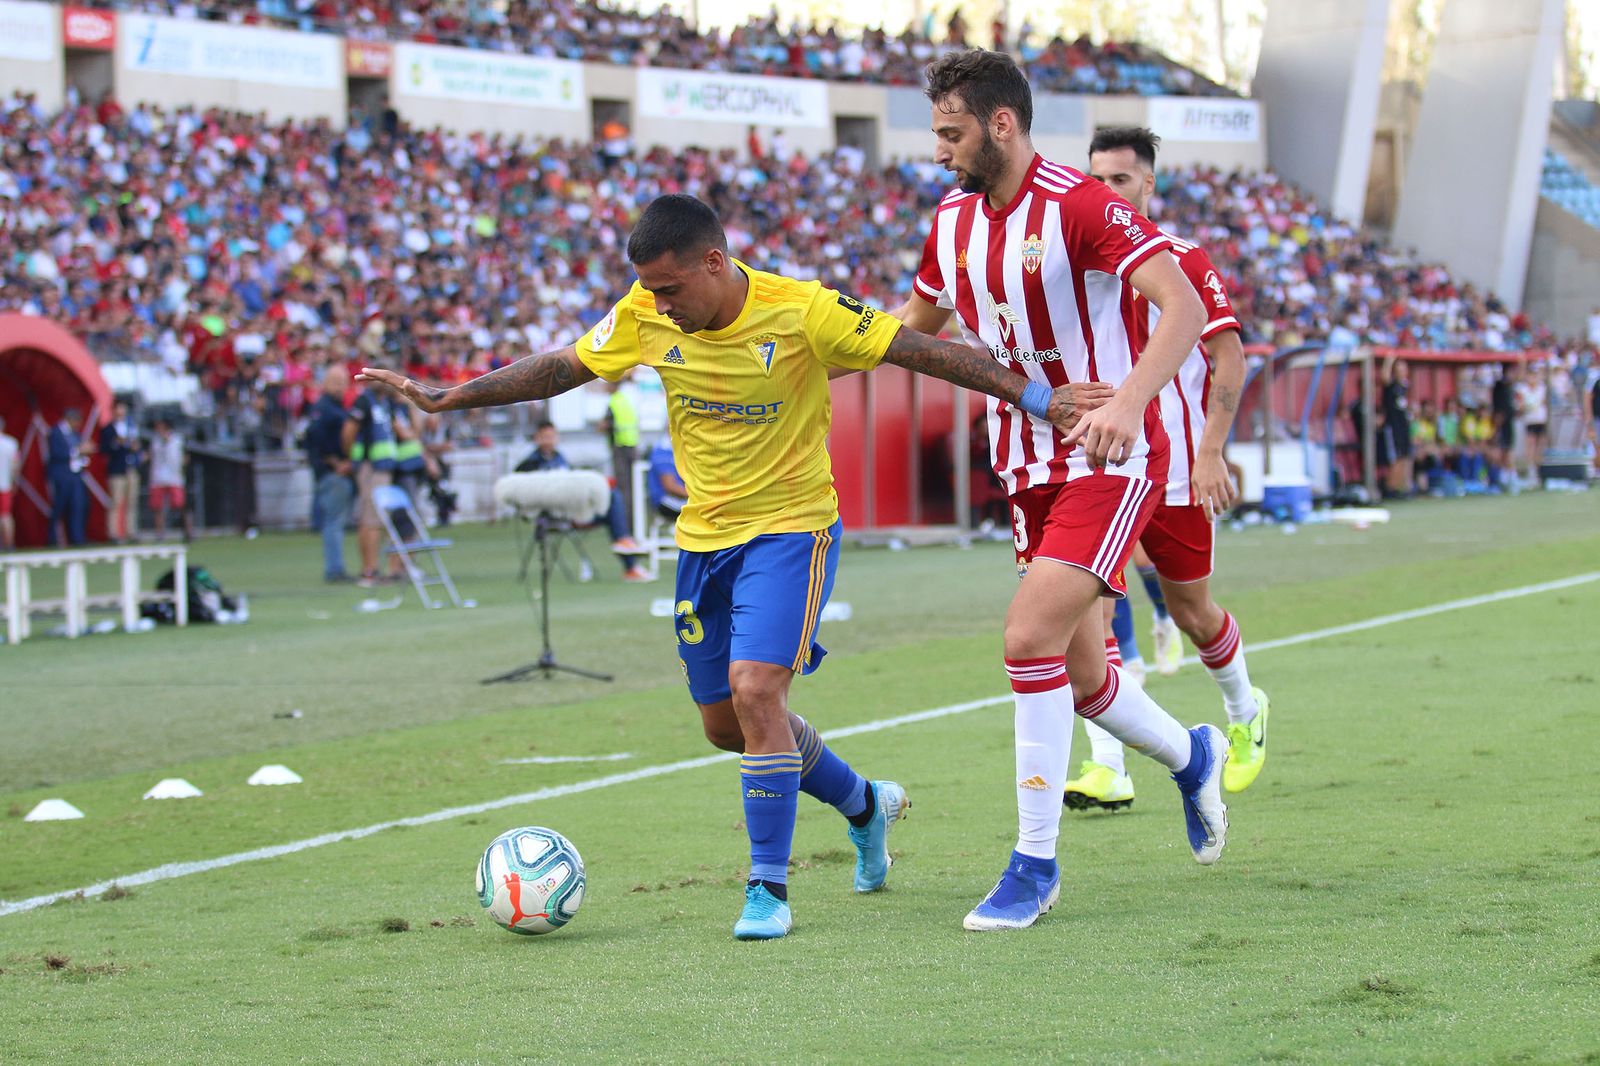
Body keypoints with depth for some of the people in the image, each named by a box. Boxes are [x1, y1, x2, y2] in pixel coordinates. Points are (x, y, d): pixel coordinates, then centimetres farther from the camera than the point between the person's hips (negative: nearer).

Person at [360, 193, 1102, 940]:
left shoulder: (802, 312, -21)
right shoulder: (645, 317, -8)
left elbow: (923, 352, -16)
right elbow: (560, 368, 4)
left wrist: (1039, 398, -18)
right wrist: (448, 398, 1)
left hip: (790, 527, -6)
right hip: (704, 535, 6)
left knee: (755, 687, -23)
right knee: (725, 723, 11)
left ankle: (768, 888, -9)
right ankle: (864, 804, 37)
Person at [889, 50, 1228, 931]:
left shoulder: (1079, 206, -18)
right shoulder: (952, 221, 5)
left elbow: (1185, 307, -27)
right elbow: (914, 325, 22)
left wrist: (1126, 402, -41)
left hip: (1111, 460, -7)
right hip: (1028, 469, 7)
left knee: (1029, 637, -18)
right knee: (1082, 675, 10)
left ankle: (1035, 863, -8)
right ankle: (1191, 756, 41)